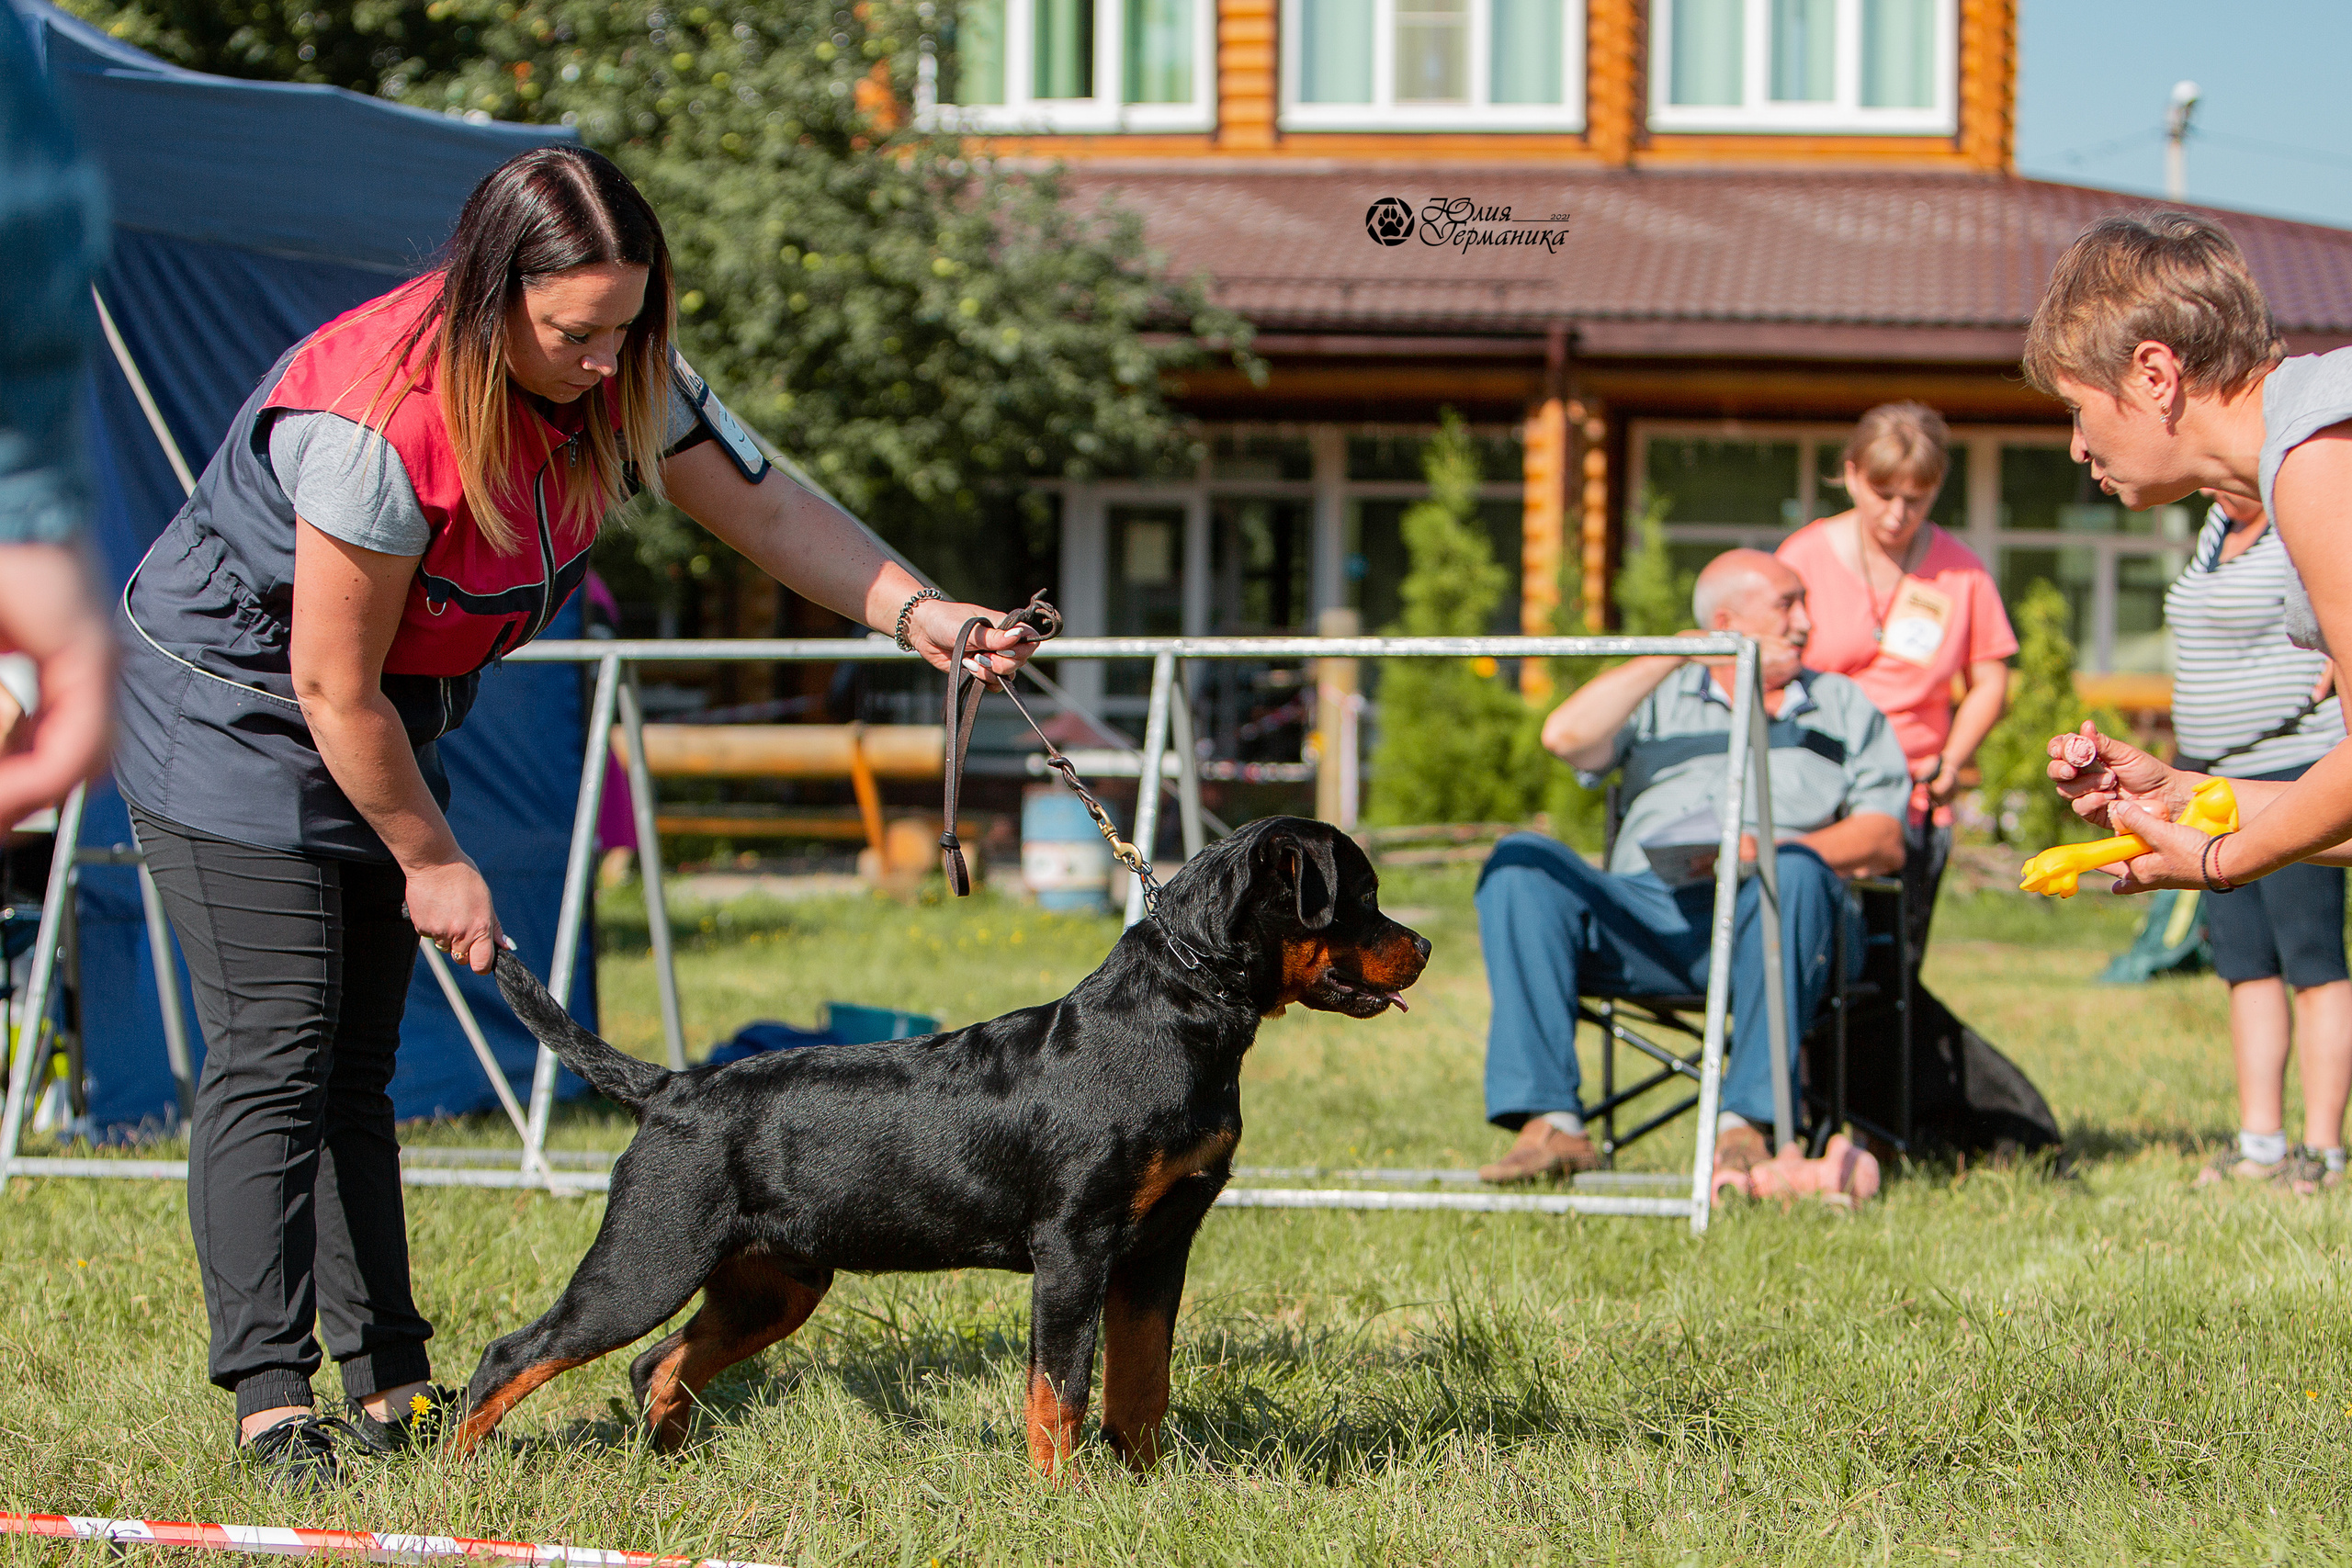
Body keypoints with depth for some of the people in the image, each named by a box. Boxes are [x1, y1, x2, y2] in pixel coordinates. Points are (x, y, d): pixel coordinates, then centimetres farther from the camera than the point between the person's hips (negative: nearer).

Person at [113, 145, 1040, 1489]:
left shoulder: (613, 374, -10)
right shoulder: (381, 420, -33)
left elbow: (763, 503, -5)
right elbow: (332, 687, -25)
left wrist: (912, 607, -22)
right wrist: (433, 863, -14)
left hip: (389, 722, 8)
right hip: (237, 708, -8)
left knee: (357, 1059, 7)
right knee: (277, 1051, -13)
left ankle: (392, 1387, 7)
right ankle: (272, 1398, -14)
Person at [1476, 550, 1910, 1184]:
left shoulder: (1844, 706, 25)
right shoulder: (1660, 698, 26)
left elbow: (1886, 841, 9)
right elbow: (1566, 737, 3)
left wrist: (1770, 852, -9)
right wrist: (1678, 655, -1)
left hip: (1763, 917, -1)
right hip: (1645, 911, 2)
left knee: (1796, 871, -36)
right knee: (1520, 862, -24)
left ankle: (1745, 1123, -38)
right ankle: (1551, 1123, -32)